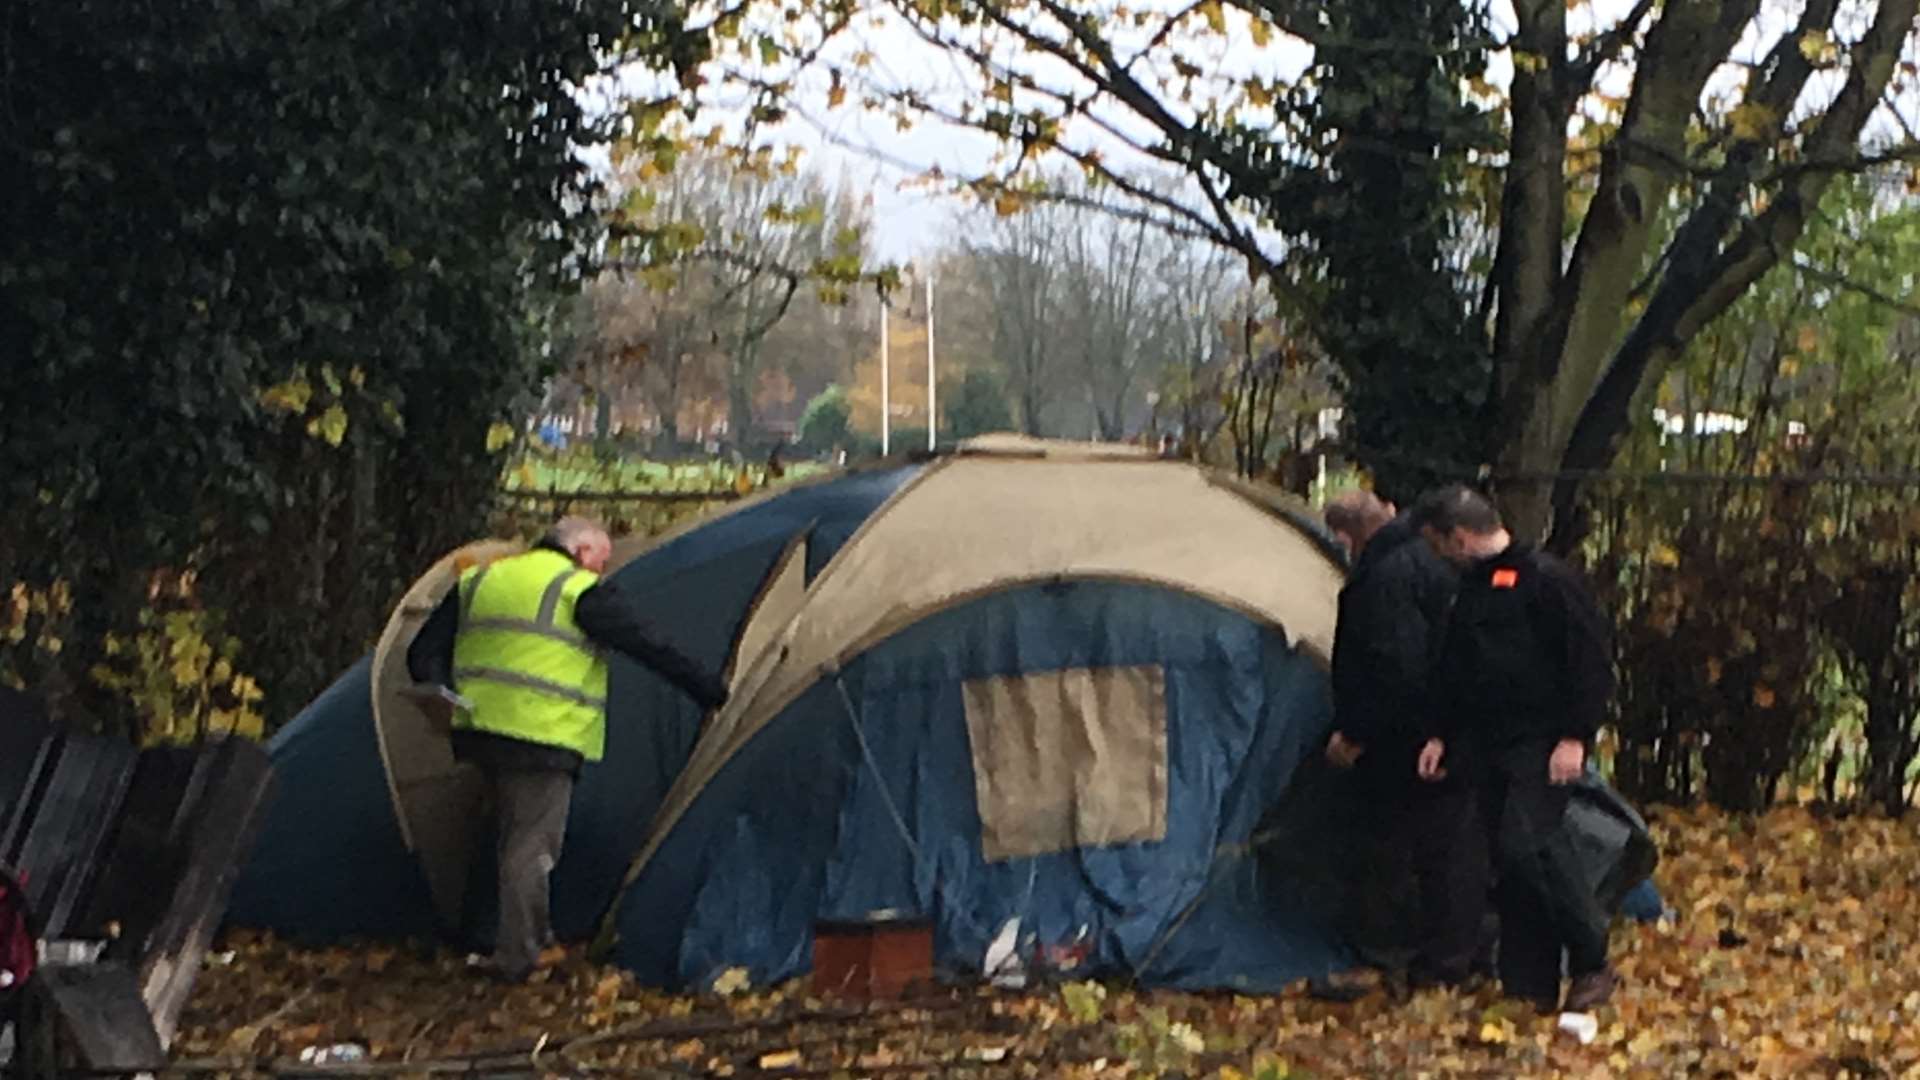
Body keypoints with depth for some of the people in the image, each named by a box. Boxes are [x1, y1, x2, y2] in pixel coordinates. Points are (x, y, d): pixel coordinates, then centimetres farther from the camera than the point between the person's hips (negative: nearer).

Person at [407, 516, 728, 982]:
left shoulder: (477, 582, 17)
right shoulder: (582, 592, -4)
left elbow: (425, 652, 15)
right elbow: (650, 647, -4)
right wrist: (710, 692, 1)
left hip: (479, 730, 7)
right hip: (543, 736, -7)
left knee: (513, 834, 20)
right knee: (532, 844, -1)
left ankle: (533, 936, 28)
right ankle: (517, 958, 1)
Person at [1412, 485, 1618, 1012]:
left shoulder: (1548, 580, -11)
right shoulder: (1470, 590, 15)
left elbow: (1591, 661, -13)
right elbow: (1453, 671, 25)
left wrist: (1576, 736, -16)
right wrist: (1443, 735, 19)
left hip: (1540, 744, -8)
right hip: (1487, 746, 8)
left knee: (1529, 844, -21)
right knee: (1507, 859, 6)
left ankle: (1591, 964, -7)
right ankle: (1530, 986, 12)